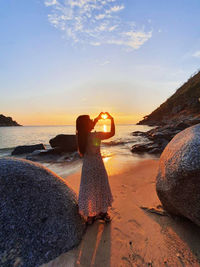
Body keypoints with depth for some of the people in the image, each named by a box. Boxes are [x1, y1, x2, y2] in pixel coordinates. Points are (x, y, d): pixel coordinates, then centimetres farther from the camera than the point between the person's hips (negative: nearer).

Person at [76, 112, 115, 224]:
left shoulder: (80, 135, -8)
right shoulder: (96, 136, -25)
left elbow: (88, 130, 14)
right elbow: (112, 133, -11)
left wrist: (97, 119, 11)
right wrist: (112, 119, 0)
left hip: (87, 167, 5)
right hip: (97, 167, -5)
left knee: (88, 190, 19)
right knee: (100, 189, 17)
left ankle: (90, 215, 39)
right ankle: (103, 212, 39)